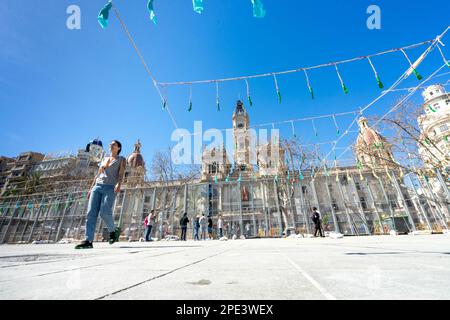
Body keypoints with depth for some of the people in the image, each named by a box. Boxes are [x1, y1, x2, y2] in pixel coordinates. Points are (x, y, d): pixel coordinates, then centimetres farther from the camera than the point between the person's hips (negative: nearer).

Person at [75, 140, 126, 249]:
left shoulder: (121, 159, 10)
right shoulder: (104, 159, 26)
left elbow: (121, 173, -7)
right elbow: (98, 175, 23)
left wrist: (119, 184, -25)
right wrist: (91, 188, 15)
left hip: (110, 188, -5)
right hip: (97, 187, 6)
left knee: (105, 213, -17)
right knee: (91, 213, -7)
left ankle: (113, 231, 7)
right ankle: (88, 241, -7)